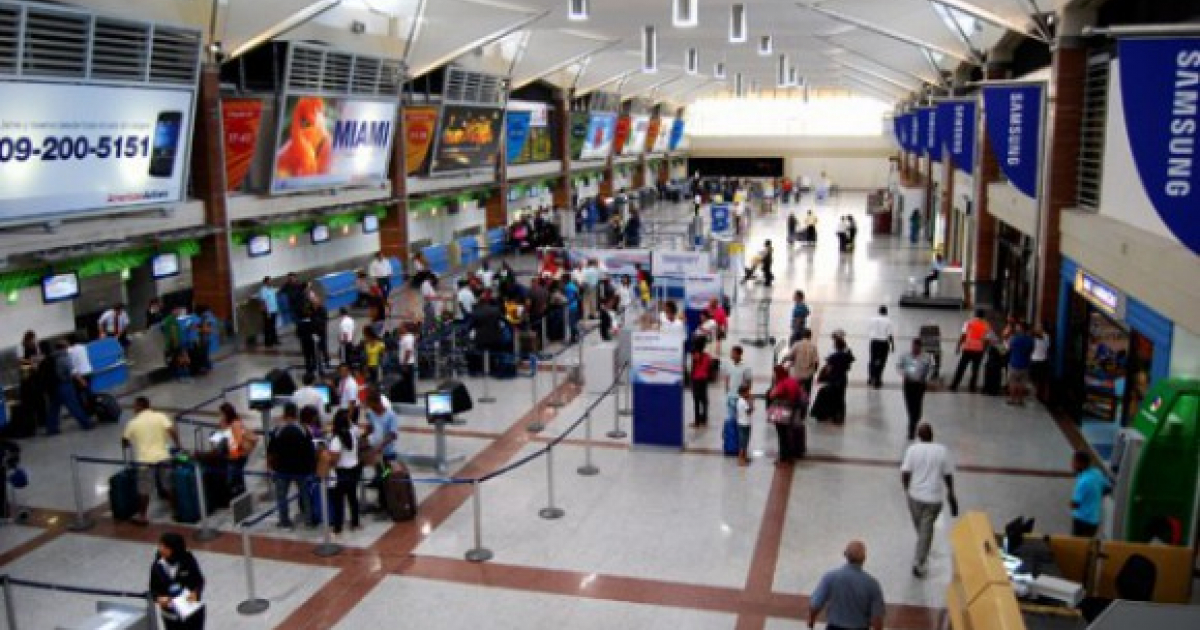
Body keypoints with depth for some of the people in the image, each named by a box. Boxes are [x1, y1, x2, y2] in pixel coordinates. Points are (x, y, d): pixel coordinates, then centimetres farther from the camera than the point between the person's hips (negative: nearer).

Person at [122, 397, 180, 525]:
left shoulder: (133, 422, 1)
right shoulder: (160, 416, 1)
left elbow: (124, 442, 10)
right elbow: (172, 431, -10)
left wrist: (131, 444, 32)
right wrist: (177, 445, 3)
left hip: (144, 459, -2)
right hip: (162, 457, 2)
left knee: (144, 490, 6)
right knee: (169, 486, 14)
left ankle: (141, 516, 13)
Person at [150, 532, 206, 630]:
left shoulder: (188, 561, -17)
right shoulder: (157, 567, -12)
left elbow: (199, 581, -5)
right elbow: (153, 589, -3)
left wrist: (195, 593, -24)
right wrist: (159, 598, -23)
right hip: (171, 615, 1)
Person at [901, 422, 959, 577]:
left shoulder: (913, 450, -10)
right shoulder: (942, 451, -9)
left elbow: (905, 473, -13)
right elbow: (948, 475, -3)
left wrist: (907, 488, 7)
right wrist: (951, 493, 13)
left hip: (915, 495, 1)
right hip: (934, 498, -1)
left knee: (920, 528, 23)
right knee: (926, 530, 8)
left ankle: (921, 555, 45)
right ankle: (918, 562, 3)